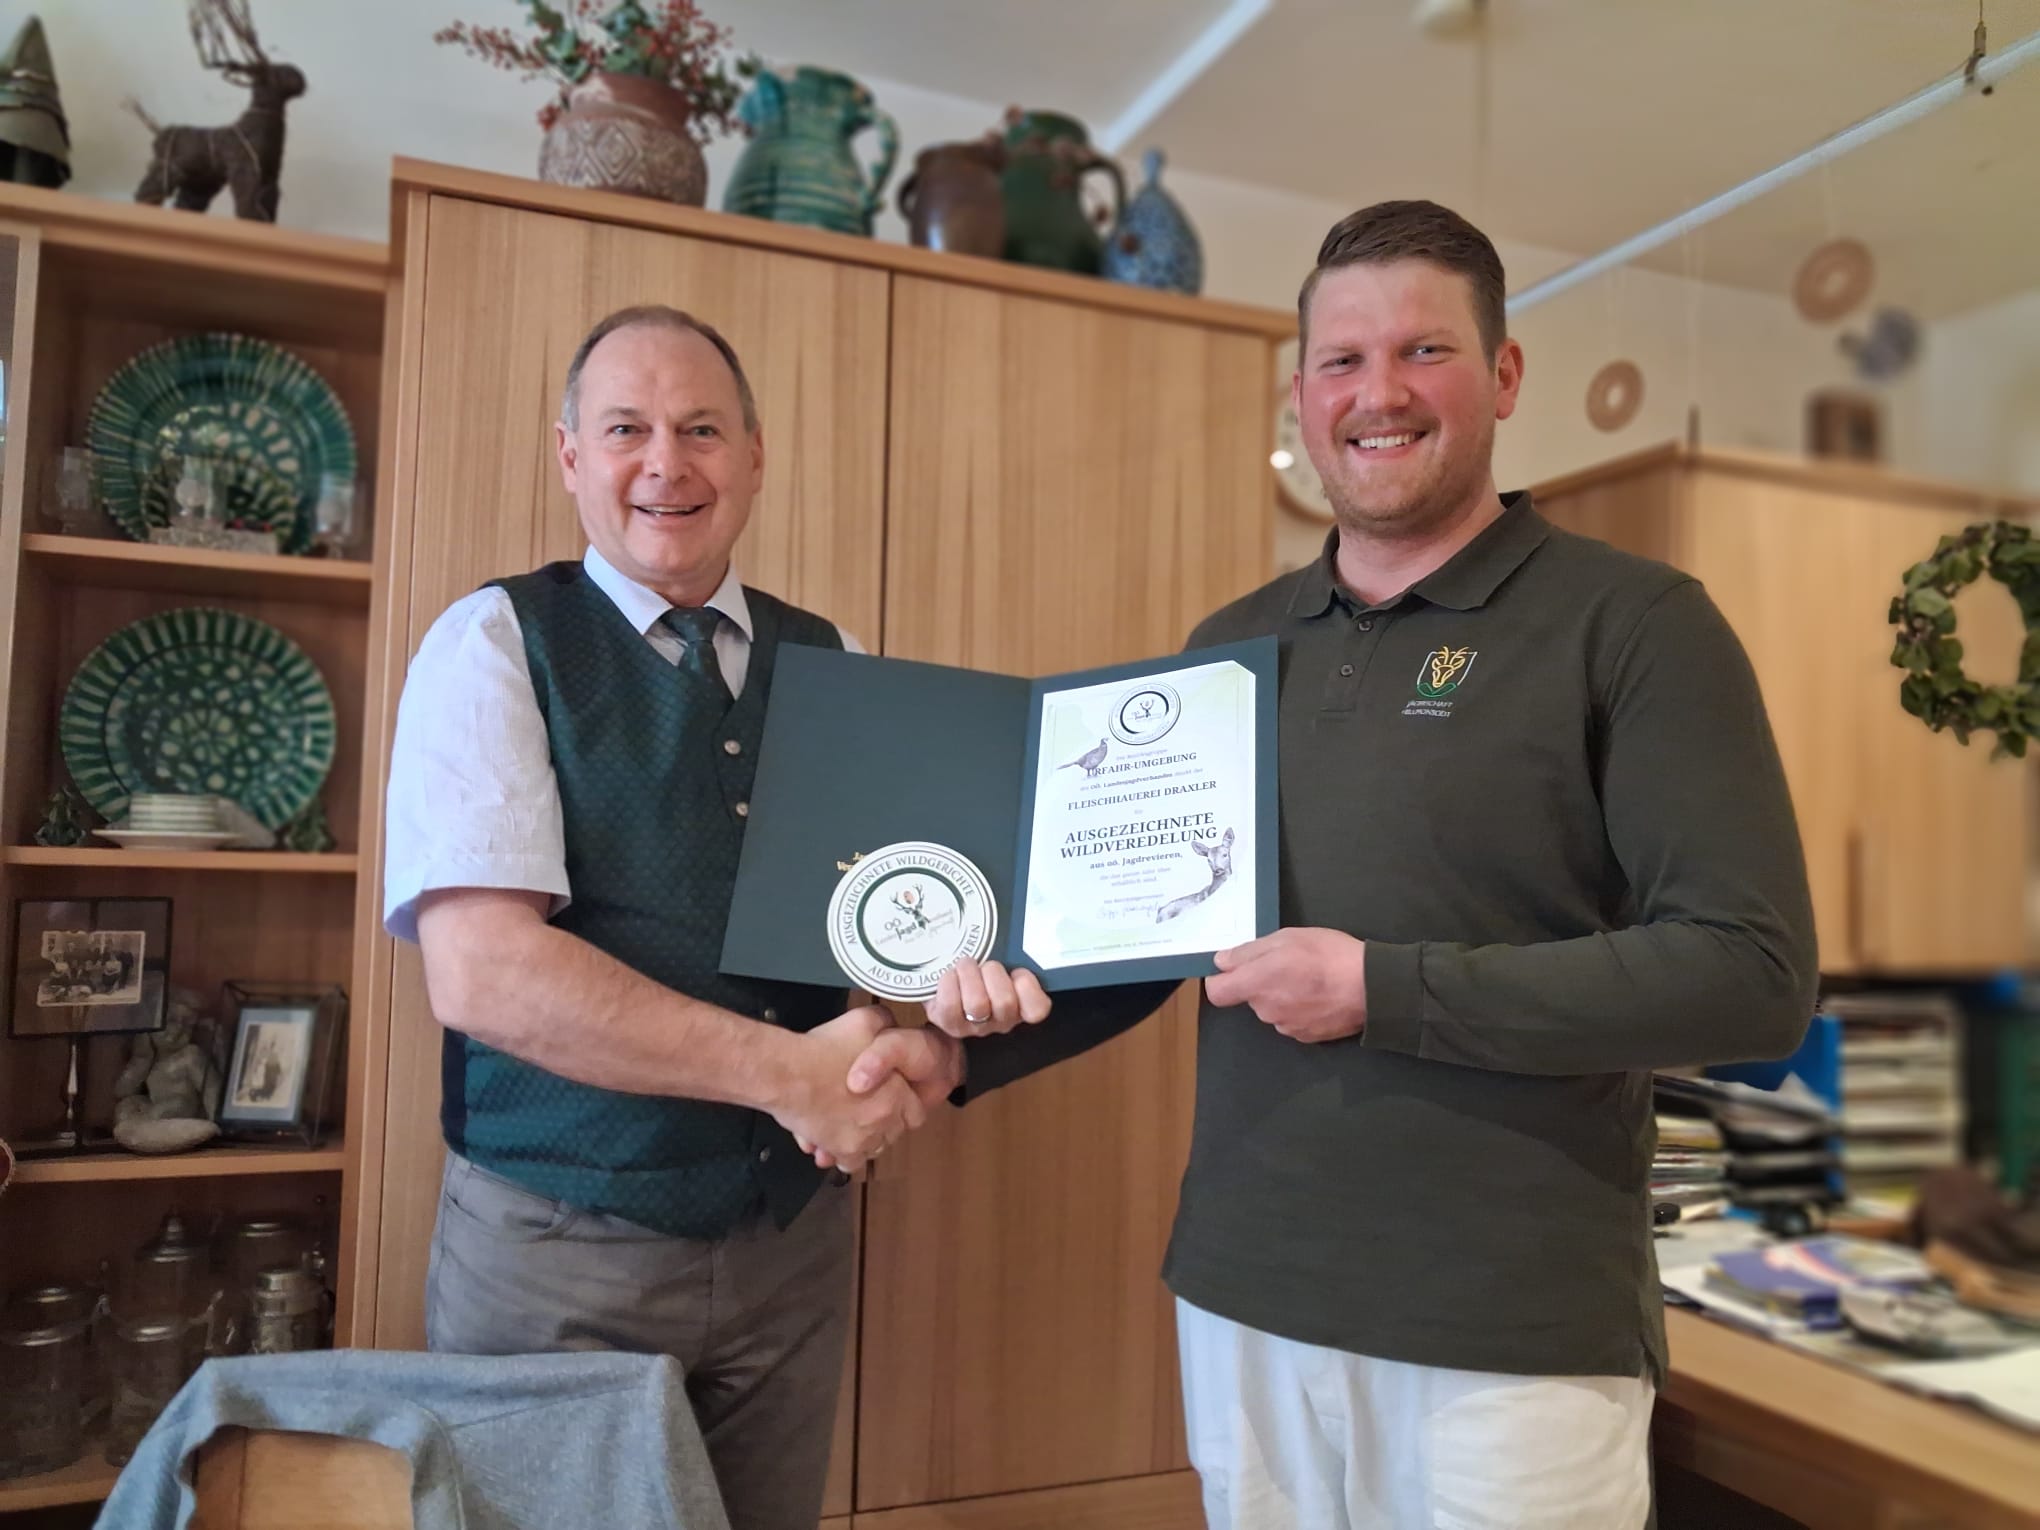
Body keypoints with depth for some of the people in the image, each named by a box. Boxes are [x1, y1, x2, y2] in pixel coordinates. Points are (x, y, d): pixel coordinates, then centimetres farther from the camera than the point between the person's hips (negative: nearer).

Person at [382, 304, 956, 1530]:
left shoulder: (833, 662, 5)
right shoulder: (494, 642, -8)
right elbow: (479, 970, -19)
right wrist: (790, 1073, -21)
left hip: (794, 1234, 4)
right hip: (557, 1248, -4)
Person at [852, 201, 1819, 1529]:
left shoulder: (1632, 622, -9)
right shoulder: (1232, 644, 7)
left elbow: (1753, 976, -15)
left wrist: (1381, 989, -20)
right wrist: (964, 1049, -4)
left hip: (1514, 1334, -4)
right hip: (1240, 1296, 5)